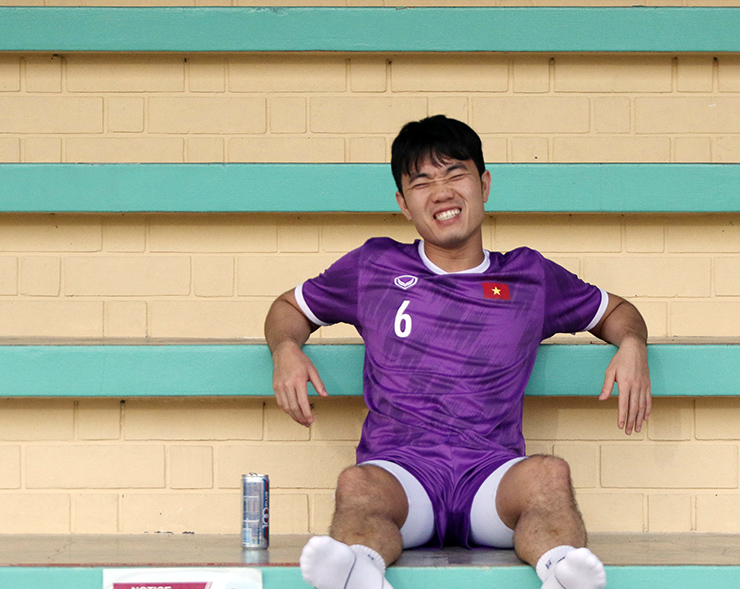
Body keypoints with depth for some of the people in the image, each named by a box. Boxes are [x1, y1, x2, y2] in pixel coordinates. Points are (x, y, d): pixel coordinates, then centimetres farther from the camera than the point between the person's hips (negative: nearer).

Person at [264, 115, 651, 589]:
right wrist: (286, 349, 7)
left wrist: (631, 346, 9)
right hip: (399, 466, 0)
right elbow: (290, 308, 32)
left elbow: (614, 311, 34)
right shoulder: (374, 268, 19)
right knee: (357, 486, -38)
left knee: (549, 474, -36)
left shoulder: (530, 277, 20)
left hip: (491, 470, 1)